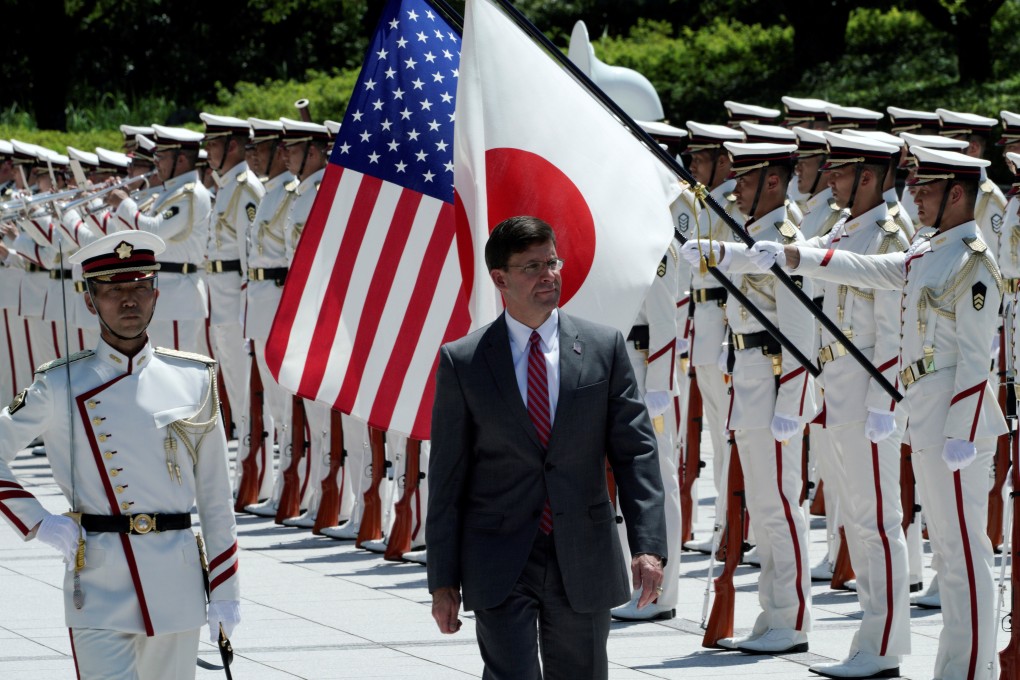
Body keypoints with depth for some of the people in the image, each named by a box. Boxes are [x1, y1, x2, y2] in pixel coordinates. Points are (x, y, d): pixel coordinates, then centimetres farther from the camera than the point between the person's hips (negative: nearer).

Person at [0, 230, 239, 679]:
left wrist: (225, 592, 6)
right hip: (98, 587, -2)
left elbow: (215, 497, 8)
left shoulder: (194, 380, 6)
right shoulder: (60, 386, 1)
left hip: (177, 586, 2)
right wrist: (38, 524, -3)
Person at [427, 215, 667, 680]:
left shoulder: (604, 347, 3)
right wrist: (443, 580, -1)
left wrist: (648, 545, -10)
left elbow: (635, 451, 1)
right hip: (500, 564, -2)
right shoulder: (462, 362, -1)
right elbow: (446, 478, 1)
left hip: (583, 564, 2)